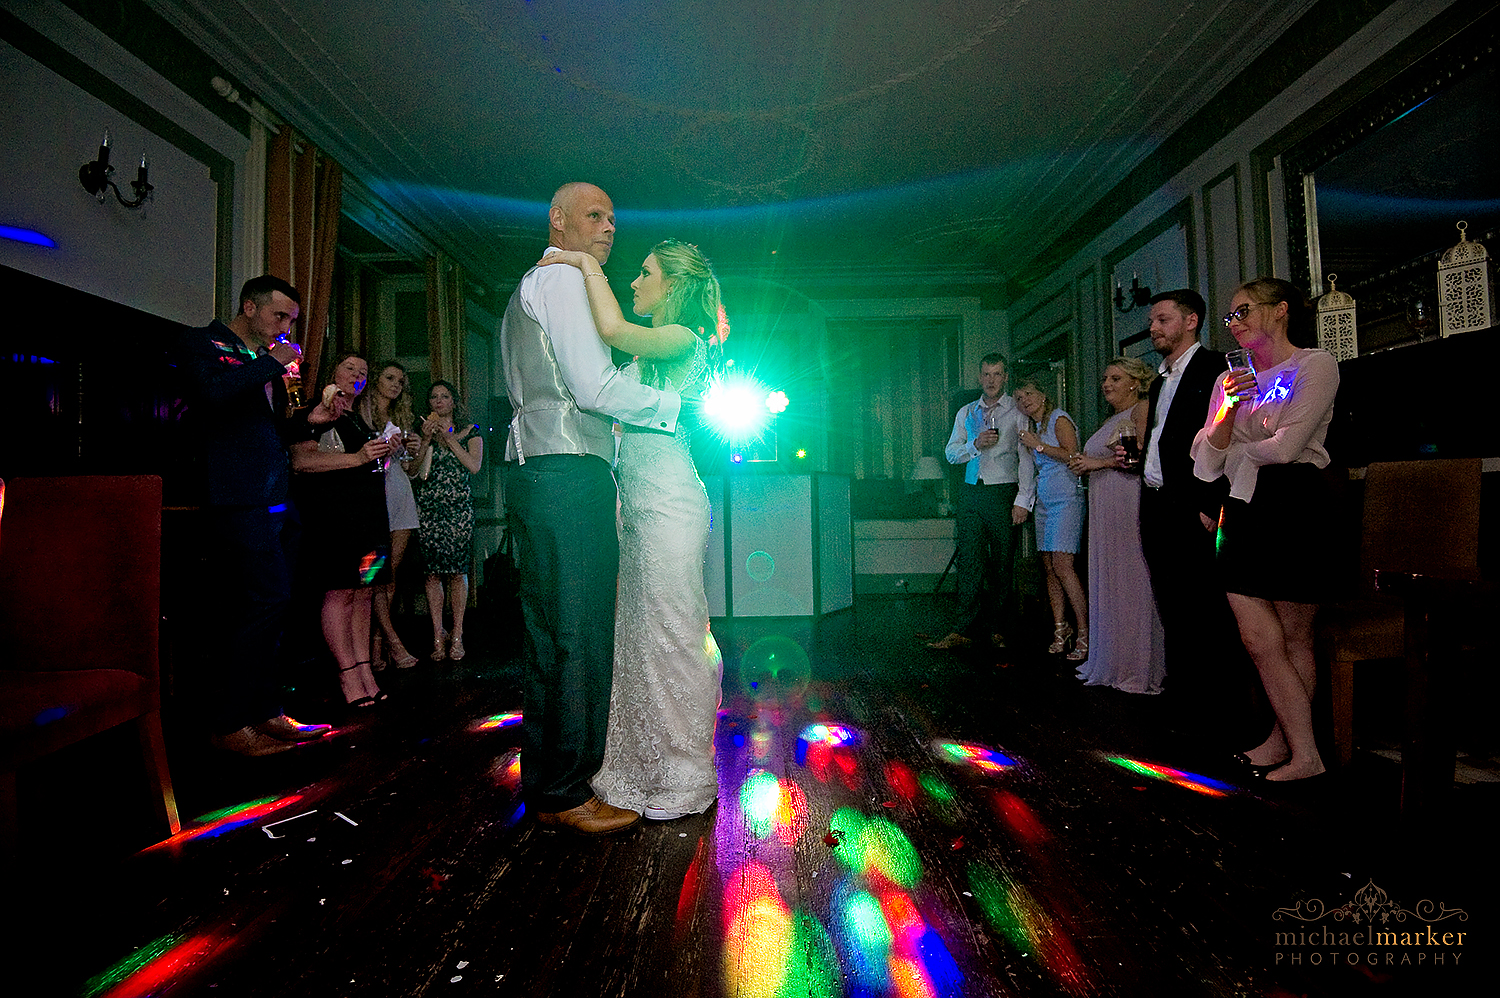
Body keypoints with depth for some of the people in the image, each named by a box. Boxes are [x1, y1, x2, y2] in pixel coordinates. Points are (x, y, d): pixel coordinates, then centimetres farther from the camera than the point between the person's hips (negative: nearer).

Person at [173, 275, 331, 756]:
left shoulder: (265, 359, 24)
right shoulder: (202, 343, 2)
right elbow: (213, 393, -19)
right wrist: (272, 363, -10)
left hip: (277, 500, 8)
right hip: (240, 503, -8)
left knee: (270, 606, 9)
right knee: (262, 602, -12)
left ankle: (266, 712, 17)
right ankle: (229, 725, -1)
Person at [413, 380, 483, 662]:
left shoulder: (470, 432, 10)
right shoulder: (422, 432, 15)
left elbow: (474, 466, -5)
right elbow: (414, 472, 5)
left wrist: (448, 437, -6)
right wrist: (427, 440, -5)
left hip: (459, 507, -1)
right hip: (428, 507, 2)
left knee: (457, 570, -6)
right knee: (433, 571, -3)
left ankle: (457, 635, 1)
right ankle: (438, 635, 3)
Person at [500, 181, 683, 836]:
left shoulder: (530, 288, 29)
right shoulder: (564, 278, -4)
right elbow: (594, 386, -16)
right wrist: (674, 404, -4)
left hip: (539, 475, 11)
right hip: (569, 476, -11)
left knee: (549, 635, 14)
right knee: (578, 636, -5)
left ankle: (544, 781, 26)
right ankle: (565, 794, 6)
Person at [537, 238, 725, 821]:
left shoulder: (684, 338, -6)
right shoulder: (653, 351, 20)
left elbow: (612, 330, -23)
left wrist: (586, 263, -8)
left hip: (668, 500, -9)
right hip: (636, 500, 9)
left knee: (671, 633, -2)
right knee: (640, 632, 12)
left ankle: (684, 778, 14)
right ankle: (649, 763, 26)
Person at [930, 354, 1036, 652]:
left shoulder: (1017, 412, 5)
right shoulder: (966, 413, 17)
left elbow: (1027, 459, -1)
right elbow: (950, 453, 13)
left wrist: (1023, 501, -10)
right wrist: (976, 444, -7)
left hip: (1004, 492, -2)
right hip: (971, 493, 3)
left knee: (1002, 563, 1)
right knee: (970, 560, -3)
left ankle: (995, 627, 12)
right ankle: (965, 630, -2)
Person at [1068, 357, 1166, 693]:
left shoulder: (1144, 409, -3)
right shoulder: (1110, 421, 25)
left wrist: (1101, 462, -12)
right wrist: (1084, 465, 8)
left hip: (1132, 505, -9)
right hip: (1104, 508, 9)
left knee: (1134, 581, -6)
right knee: (1108, 583, 8)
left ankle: (1140, 668, 2)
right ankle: (1113, 662, 15)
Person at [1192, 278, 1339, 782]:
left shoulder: (1316, 365, -1)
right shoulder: (1230, 379, 14)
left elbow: (1285, 447, -13)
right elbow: (1206, 464, 6)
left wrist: (1233, 448, 4)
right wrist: (1228, 408, -8)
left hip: (1293, 508, -5)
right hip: (1243, 512, 5)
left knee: (1294, 637, 3)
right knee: (1258, 639, 4)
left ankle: (1304, 753, 14)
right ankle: (1287, 741, 18)